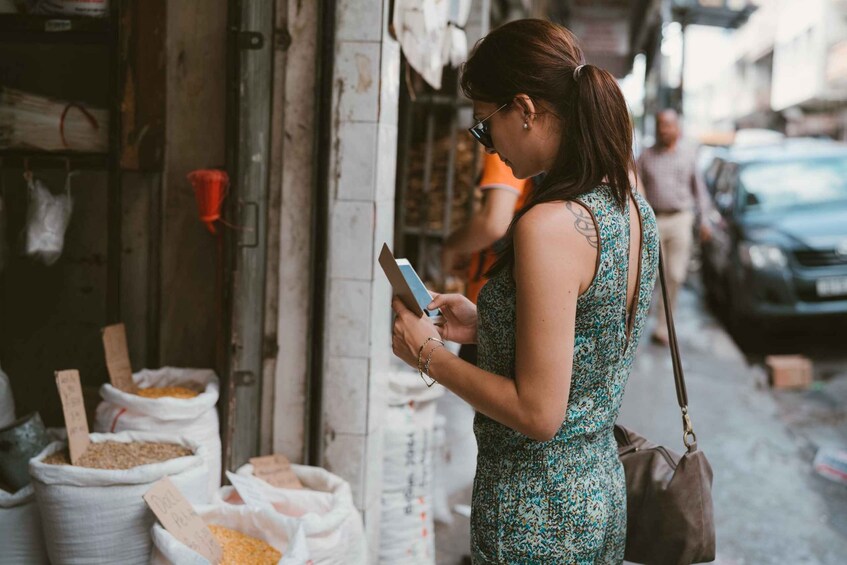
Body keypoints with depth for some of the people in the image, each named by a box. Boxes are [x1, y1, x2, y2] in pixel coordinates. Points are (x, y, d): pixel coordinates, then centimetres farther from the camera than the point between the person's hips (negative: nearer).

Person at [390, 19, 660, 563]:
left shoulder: (549, 225, -25)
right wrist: (485, 325, 9)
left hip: (538, 515, -8)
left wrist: (430, 356, -12)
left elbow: (539, 412, -23)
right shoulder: (633, 206, 2)